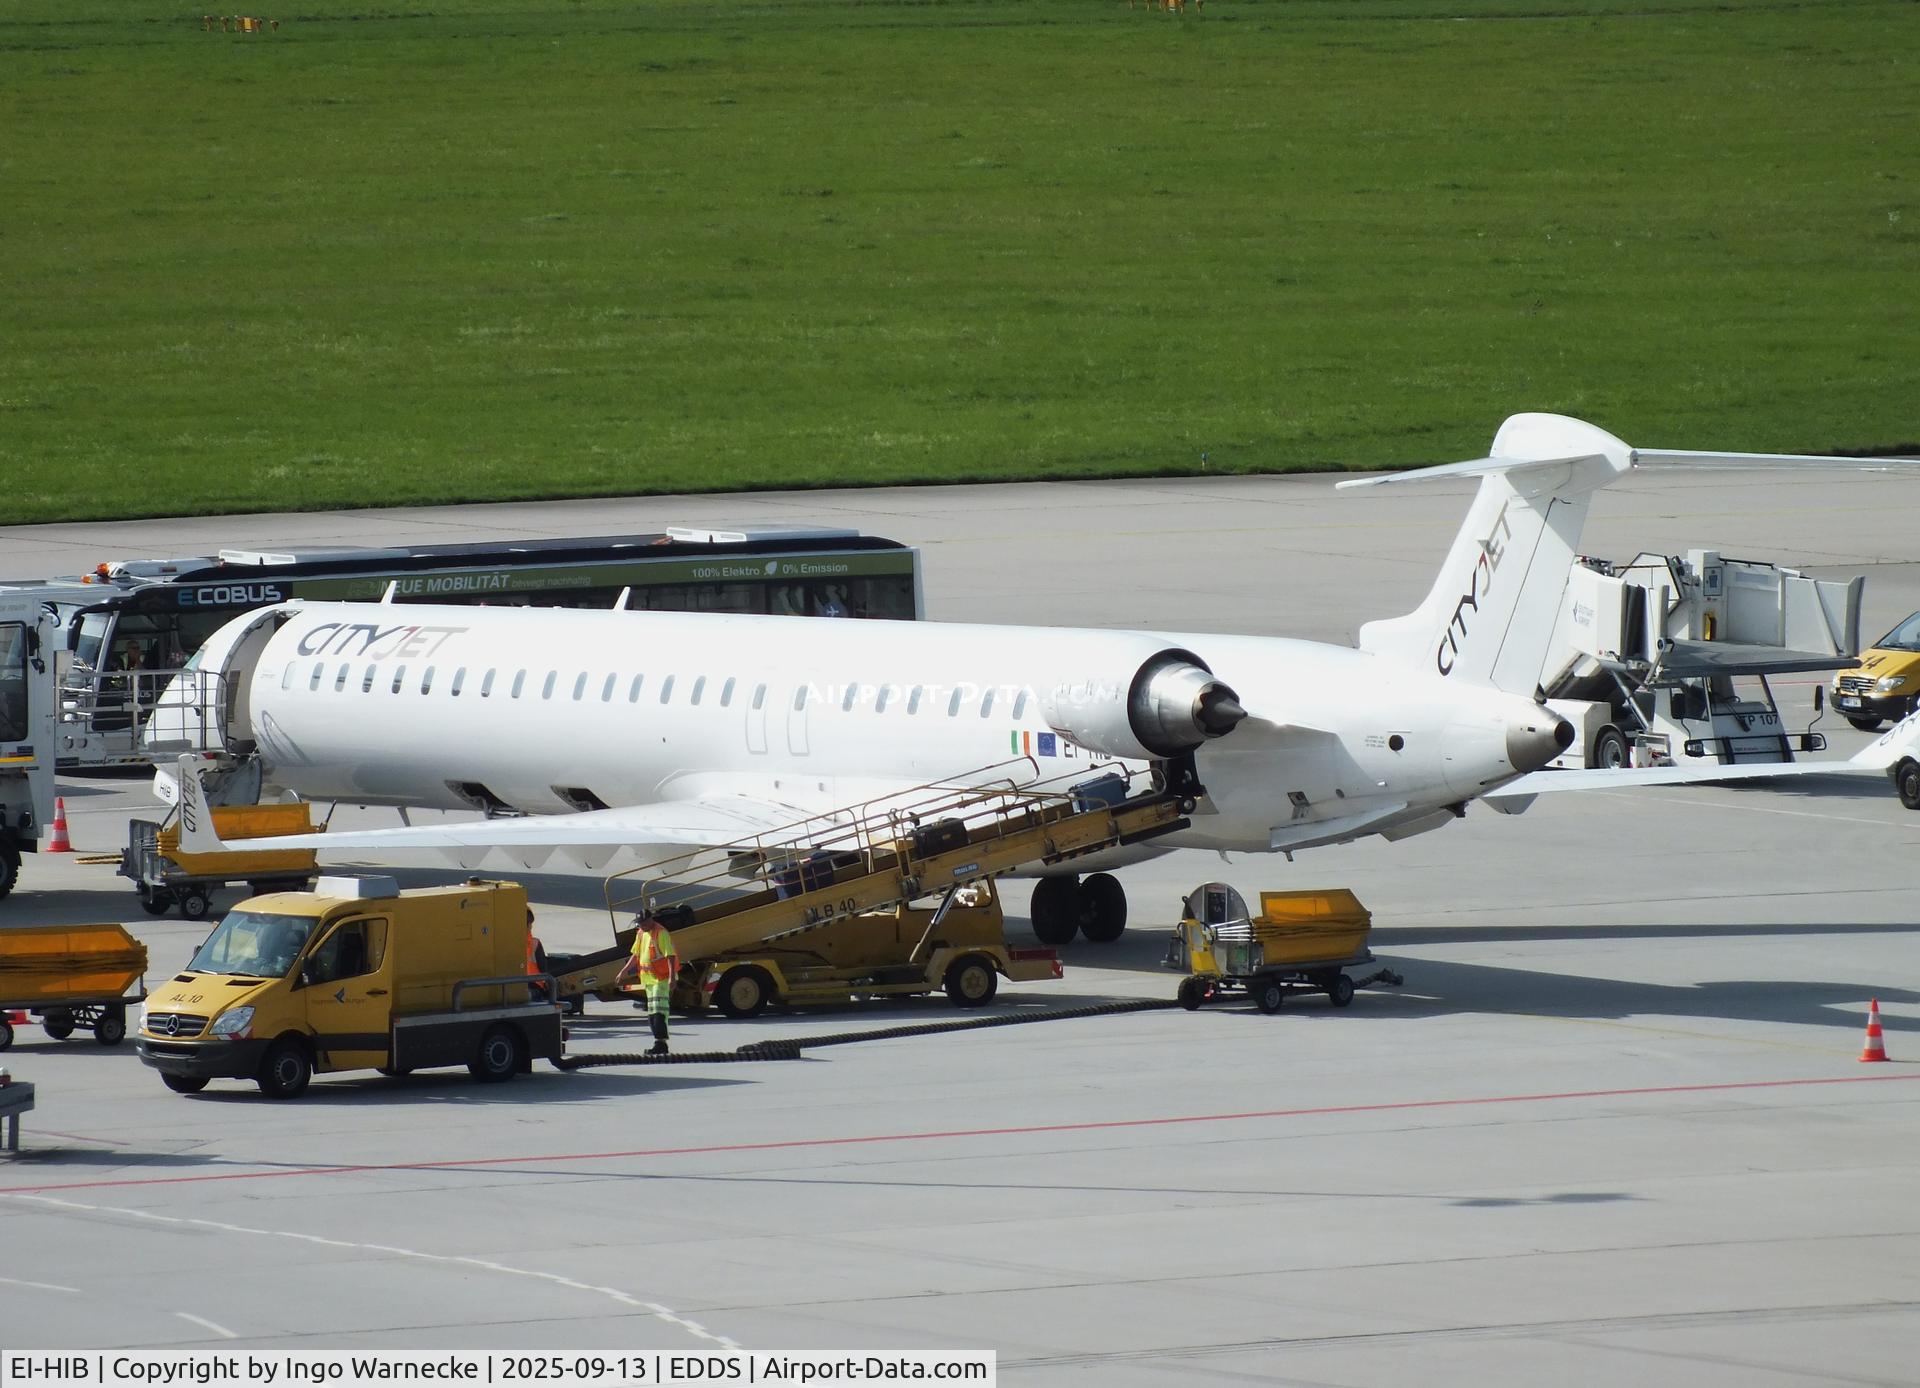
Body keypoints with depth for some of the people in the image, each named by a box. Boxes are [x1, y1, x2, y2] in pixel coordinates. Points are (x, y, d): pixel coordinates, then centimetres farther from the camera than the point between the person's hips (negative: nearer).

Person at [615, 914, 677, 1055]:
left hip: (661, 978, -9)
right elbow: (636, 955, 25)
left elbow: (670, 956, -19)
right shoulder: (641, 934, 12)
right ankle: (660, 1044, 14)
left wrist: (671, 978, -26)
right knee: (652, 1013, 10)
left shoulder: (661, 933, -14)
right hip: (648, 978, 9)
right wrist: (624, 971, 23)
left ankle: (660, 1042, -19)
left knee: (658, 1011, -16)